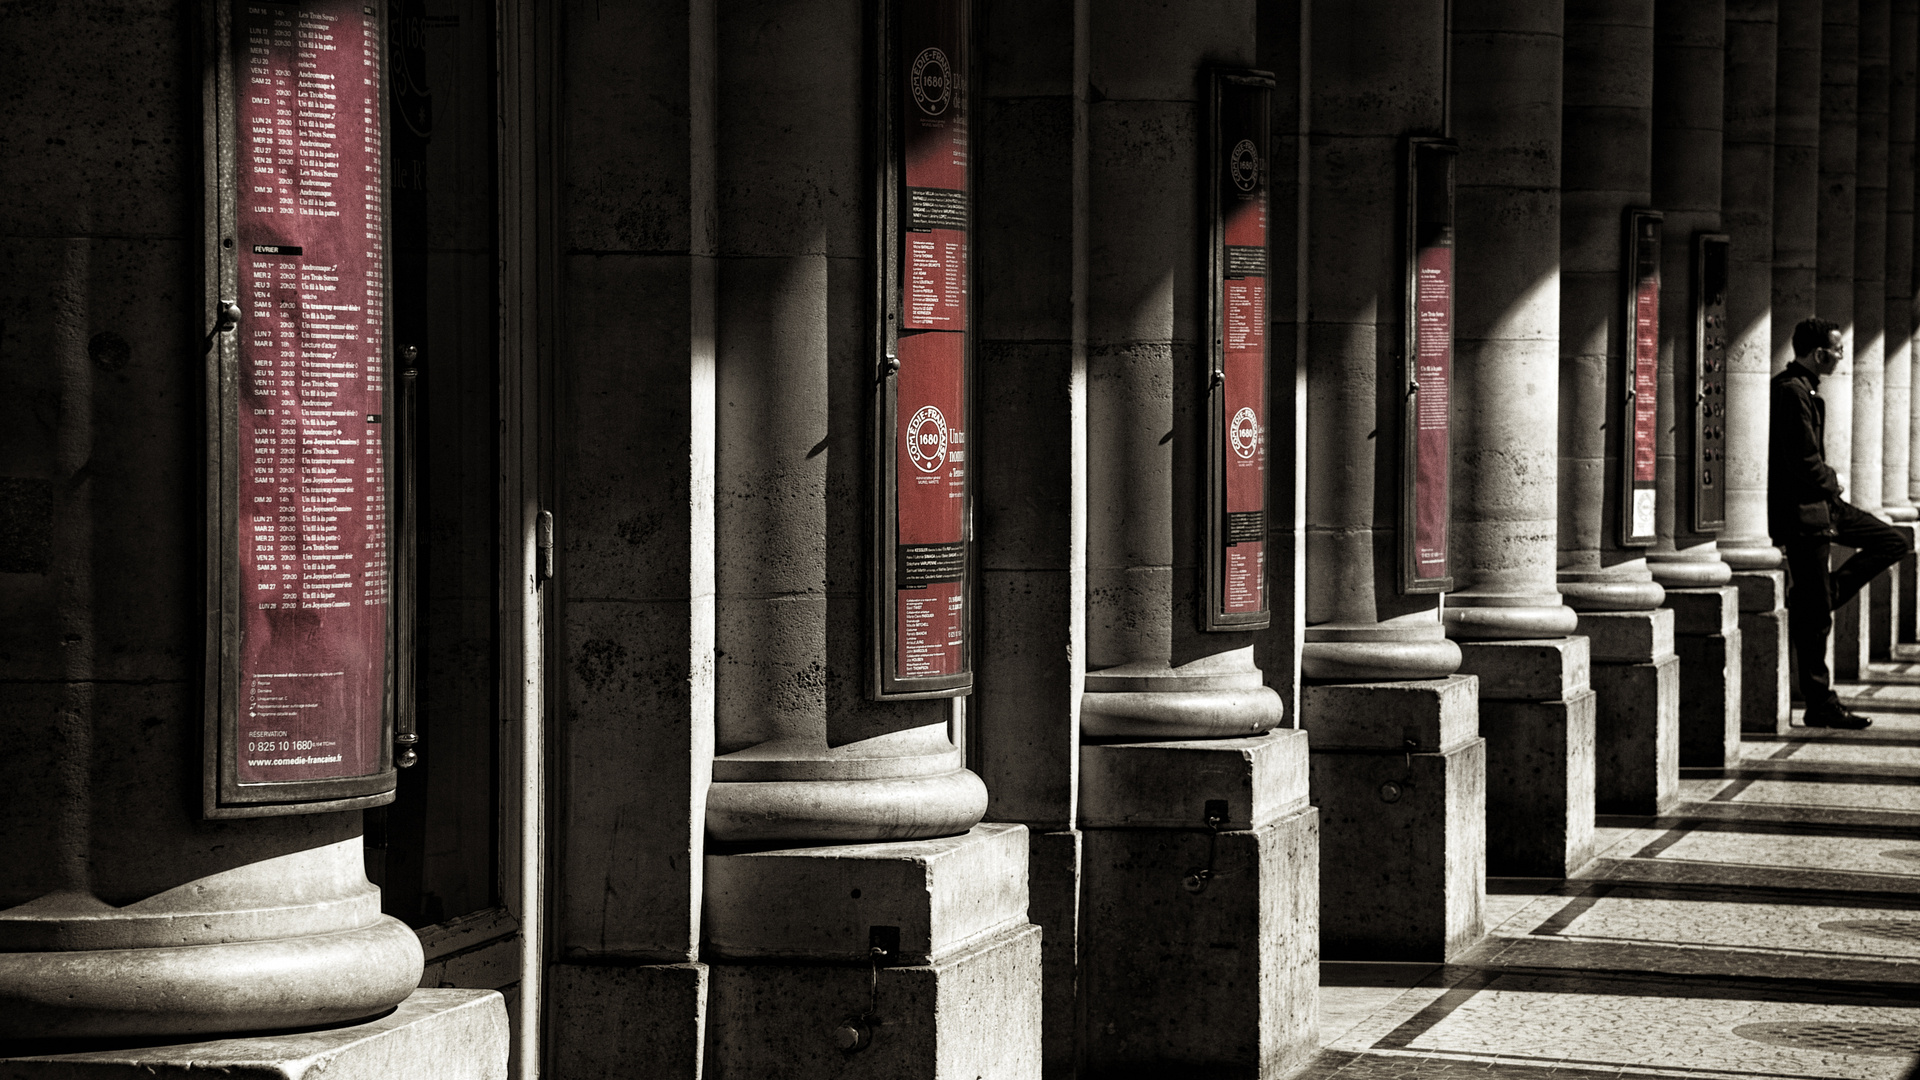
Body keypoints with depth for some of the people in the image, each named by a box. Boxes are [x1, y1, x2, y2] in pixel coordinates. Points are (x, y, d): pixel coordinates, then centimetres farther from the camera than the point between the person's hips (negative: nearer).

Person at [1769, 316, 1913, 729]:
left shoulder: (1802, 388, 14)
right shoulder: (1794, 392, -19)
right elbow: (1805, 462, -22)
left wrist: (1828, 480, 7)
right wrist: (1830, 483, -5)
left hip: (1821, 501, 10)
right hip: (1804, 511, -10)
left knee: (1894, 543, 11)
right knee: (1813, 616, -4)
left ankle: (1821, 597, 9)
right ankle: (1821, 706, 1)